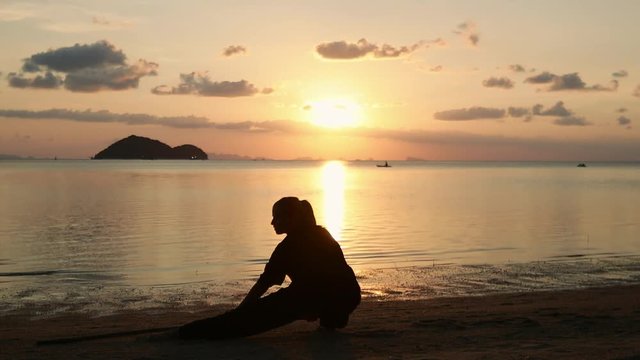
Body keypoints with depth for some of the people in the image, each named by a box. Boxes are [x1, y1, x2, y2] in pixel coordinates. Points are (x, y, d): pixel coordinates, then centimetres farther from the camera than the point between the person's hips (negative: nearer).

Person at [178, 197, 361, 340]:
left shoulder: (288, 247, 2)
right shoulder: (322, 234, 22)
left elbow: (263, 284, 3)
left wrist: (240, 310, 11)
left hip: (323, 299, -6)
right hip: (349, 297, 6)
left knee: (259, 313, -6)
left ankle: (204, 329, -16)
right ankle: (331, 319, 22)